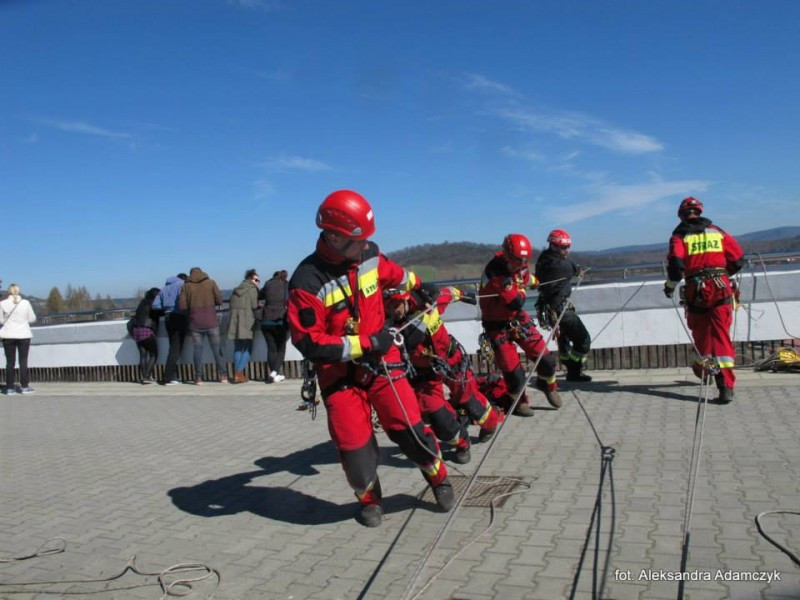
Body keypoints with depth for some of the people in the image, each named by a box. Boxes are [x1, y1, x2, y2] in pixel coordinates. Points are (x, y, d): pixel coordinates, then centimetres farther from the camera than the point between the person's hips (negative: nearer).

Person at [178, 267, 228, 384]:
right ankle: (223, 375, 5)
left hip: (195, 323, 0)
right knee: (216, 348, 6)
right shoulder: (210, 282, 2)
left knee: (198, 348, 5)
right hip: (211, 322, 0)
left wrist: (192, 306, 15)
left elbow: (182, 305, -4)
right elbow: (219, 300, -2)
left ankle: (198, 377, 1)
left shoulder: (186, 286, 2)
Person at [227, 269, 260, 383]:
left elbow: (230, 305, 14)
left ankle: (236, 373, 8)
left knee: (238, 348, 13)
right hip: (247, 323, -6)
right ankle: (239, 374, -10)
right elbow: (254, 305, -10)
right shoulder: (252, 289, -2)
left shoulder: (236, 290, 19)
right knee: (247, 349, 0)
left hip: (235, 322, 6)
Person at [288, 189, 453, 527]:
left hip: (381, 361, 3)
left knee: (409, 429, -4)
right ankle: (369, 499, 28)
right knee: (355, 446, -3)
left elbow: (396, 275, 19)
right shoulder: (307, 282, -21)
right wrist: (364, 343, -22)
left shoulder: (369, 255, -4)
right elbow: (309, 344, -22)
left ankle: (440, 480, 23)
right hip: (339, 375, -3)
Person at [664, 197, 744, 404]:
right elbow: (738, 259, 10)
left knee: (700, 332, 18)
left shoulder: (680, 236, 2)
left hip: (696, 291, -1)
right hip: (721, 287, 1)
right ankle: (726, 386, -9)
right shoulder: (718, 232, 10)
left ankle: (703, 367, 36)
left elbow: (676, 264, -11)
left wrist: (670, 285, 5)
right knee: (721, 334, -1)